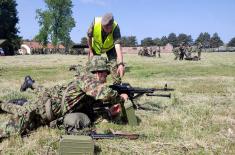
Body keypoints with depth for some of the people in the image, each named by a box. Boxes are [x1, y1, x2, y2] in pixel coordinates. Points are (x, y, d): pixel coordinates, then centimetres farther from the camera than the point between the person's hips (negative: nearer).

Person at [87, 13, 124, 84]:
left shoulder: (115, 27, -39)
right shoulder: (95, 22, -35)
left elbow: (118, 46, -50)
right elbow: (89, 37, -16)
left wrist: (120, 64, -61)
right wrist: (90, 51, -9)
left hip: (110, 47, -1)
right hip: (96, 46, 1)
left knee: (114, 65, -14)